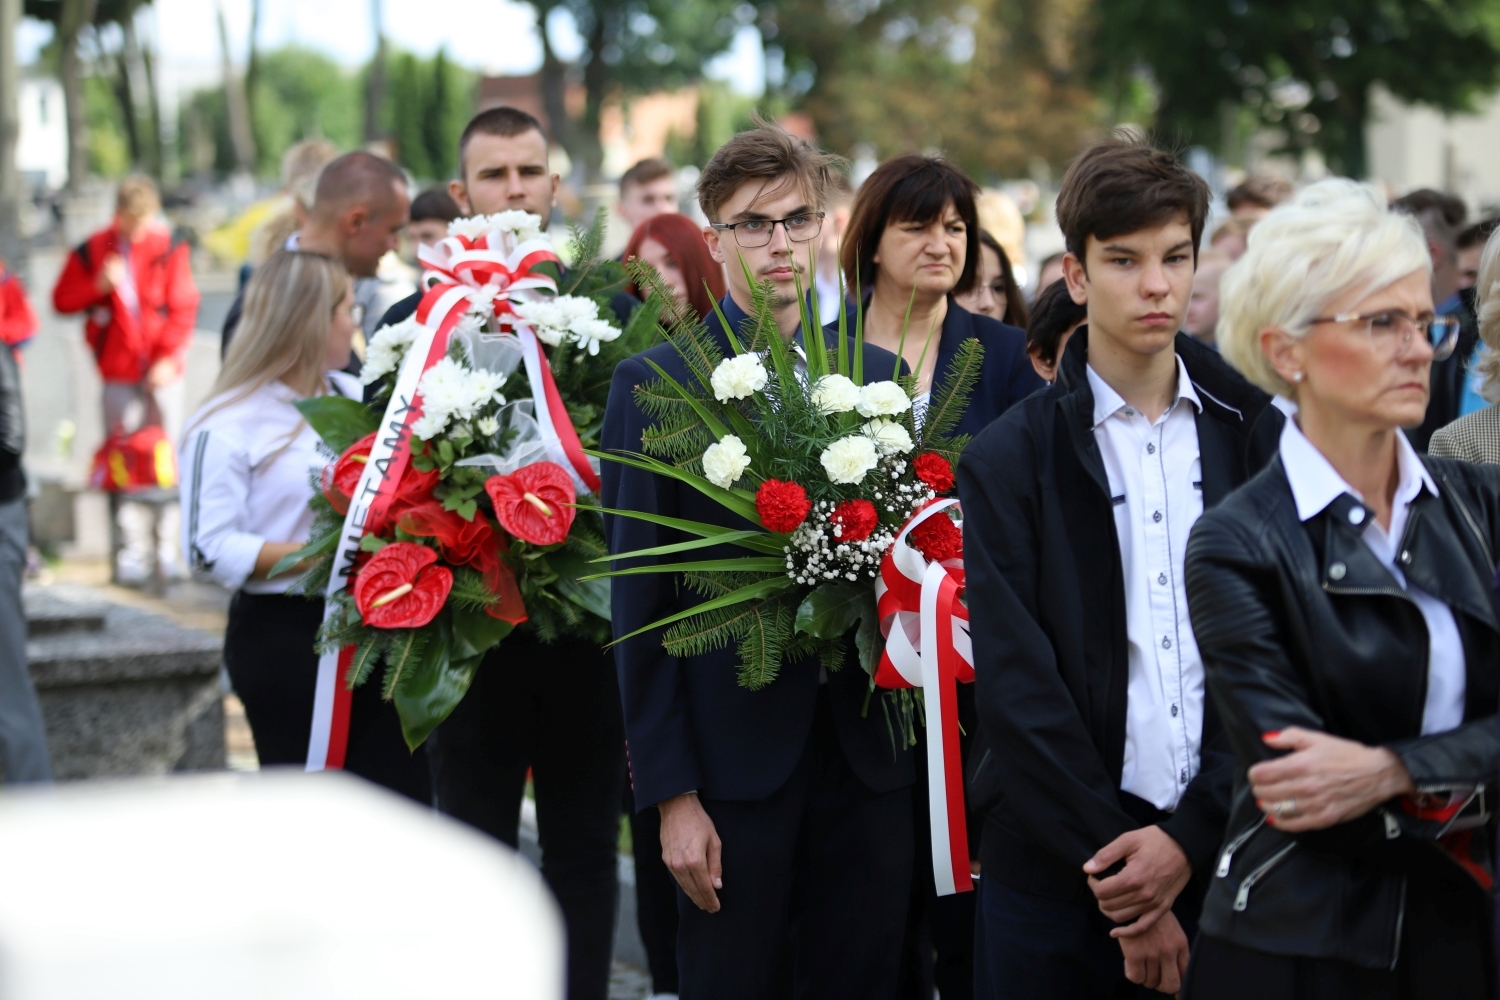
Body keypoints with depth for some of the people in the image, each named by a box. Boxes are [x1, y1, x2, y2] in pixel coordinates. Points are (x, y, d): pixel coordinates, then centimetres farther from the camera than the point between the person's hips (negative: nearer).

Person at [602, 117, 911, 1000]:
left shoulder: (878, 377, 9)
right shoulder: (655, 384, -3)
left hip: (868, 755, 3)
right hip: (735, 757, -3)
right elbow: (640, 603, -5)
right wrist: (670, 792, -9)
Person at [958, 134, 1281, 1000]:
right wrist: (1120, 883, -10)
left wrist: (1191, 837, -11)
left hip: (1218, 859, 1)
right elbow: (1018, 689, -6)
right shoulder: (1009, 460, -1)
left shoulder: (1260, 440, 3)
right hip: (1052, 869, -1)